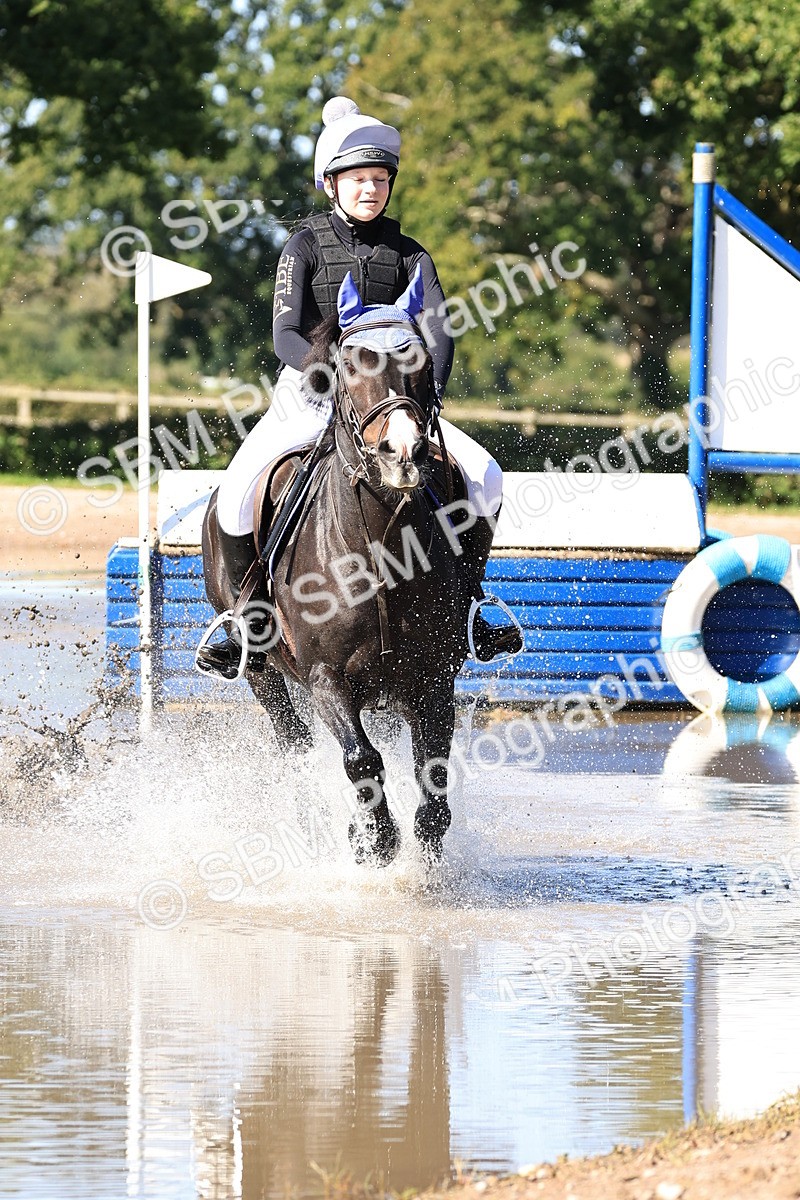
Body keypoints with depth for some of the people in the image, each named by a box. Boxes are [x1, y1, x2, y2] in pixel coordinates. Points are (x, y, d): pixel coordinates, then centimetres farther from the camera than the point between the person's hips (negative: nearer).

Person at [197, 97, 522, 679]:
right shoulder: (307, 246, -3)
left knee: (486, 478, -15)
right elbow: (286, 335, -12)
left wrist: (431, 386, -30)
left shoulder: (407, 254, 4)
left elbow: (438, 329, -9)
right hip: (310, 396, -2)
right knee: (238, 492, -28)